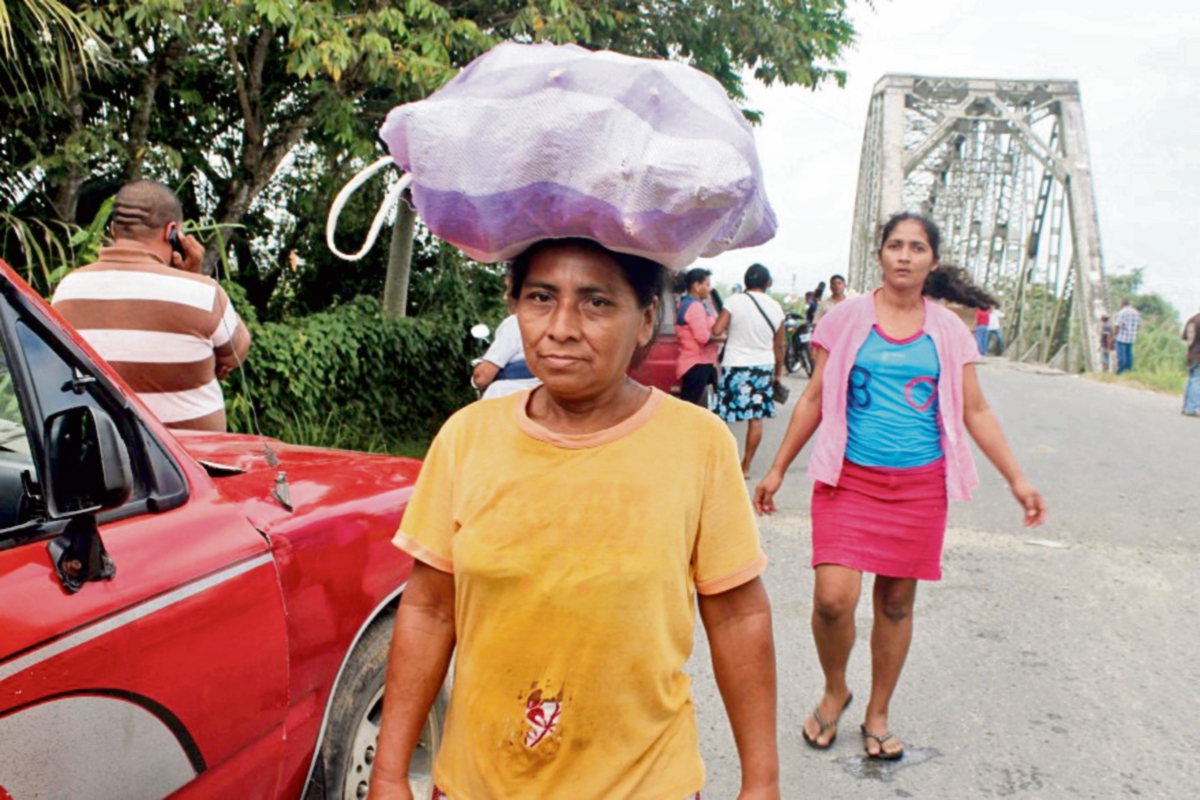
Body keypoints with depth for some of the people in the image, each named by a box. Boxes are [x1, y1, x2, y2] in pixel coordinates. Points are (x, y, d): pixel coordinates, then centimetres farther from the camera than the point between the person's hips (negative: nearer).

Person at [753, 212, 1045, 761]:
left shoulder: (948, 330, 6)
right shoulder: (847, 319, 2)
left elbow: (975, 412, 9)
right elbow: (814, 399, 5)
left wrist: (1016, 479, 3)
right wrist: (777, 470, 4)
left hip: (919, 485, 2)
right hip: (849, 479, -2)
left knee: (897, 601, 9)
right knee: (833, 596, -13)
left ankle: (877, 715, 29)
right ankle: (834, 691, 17)